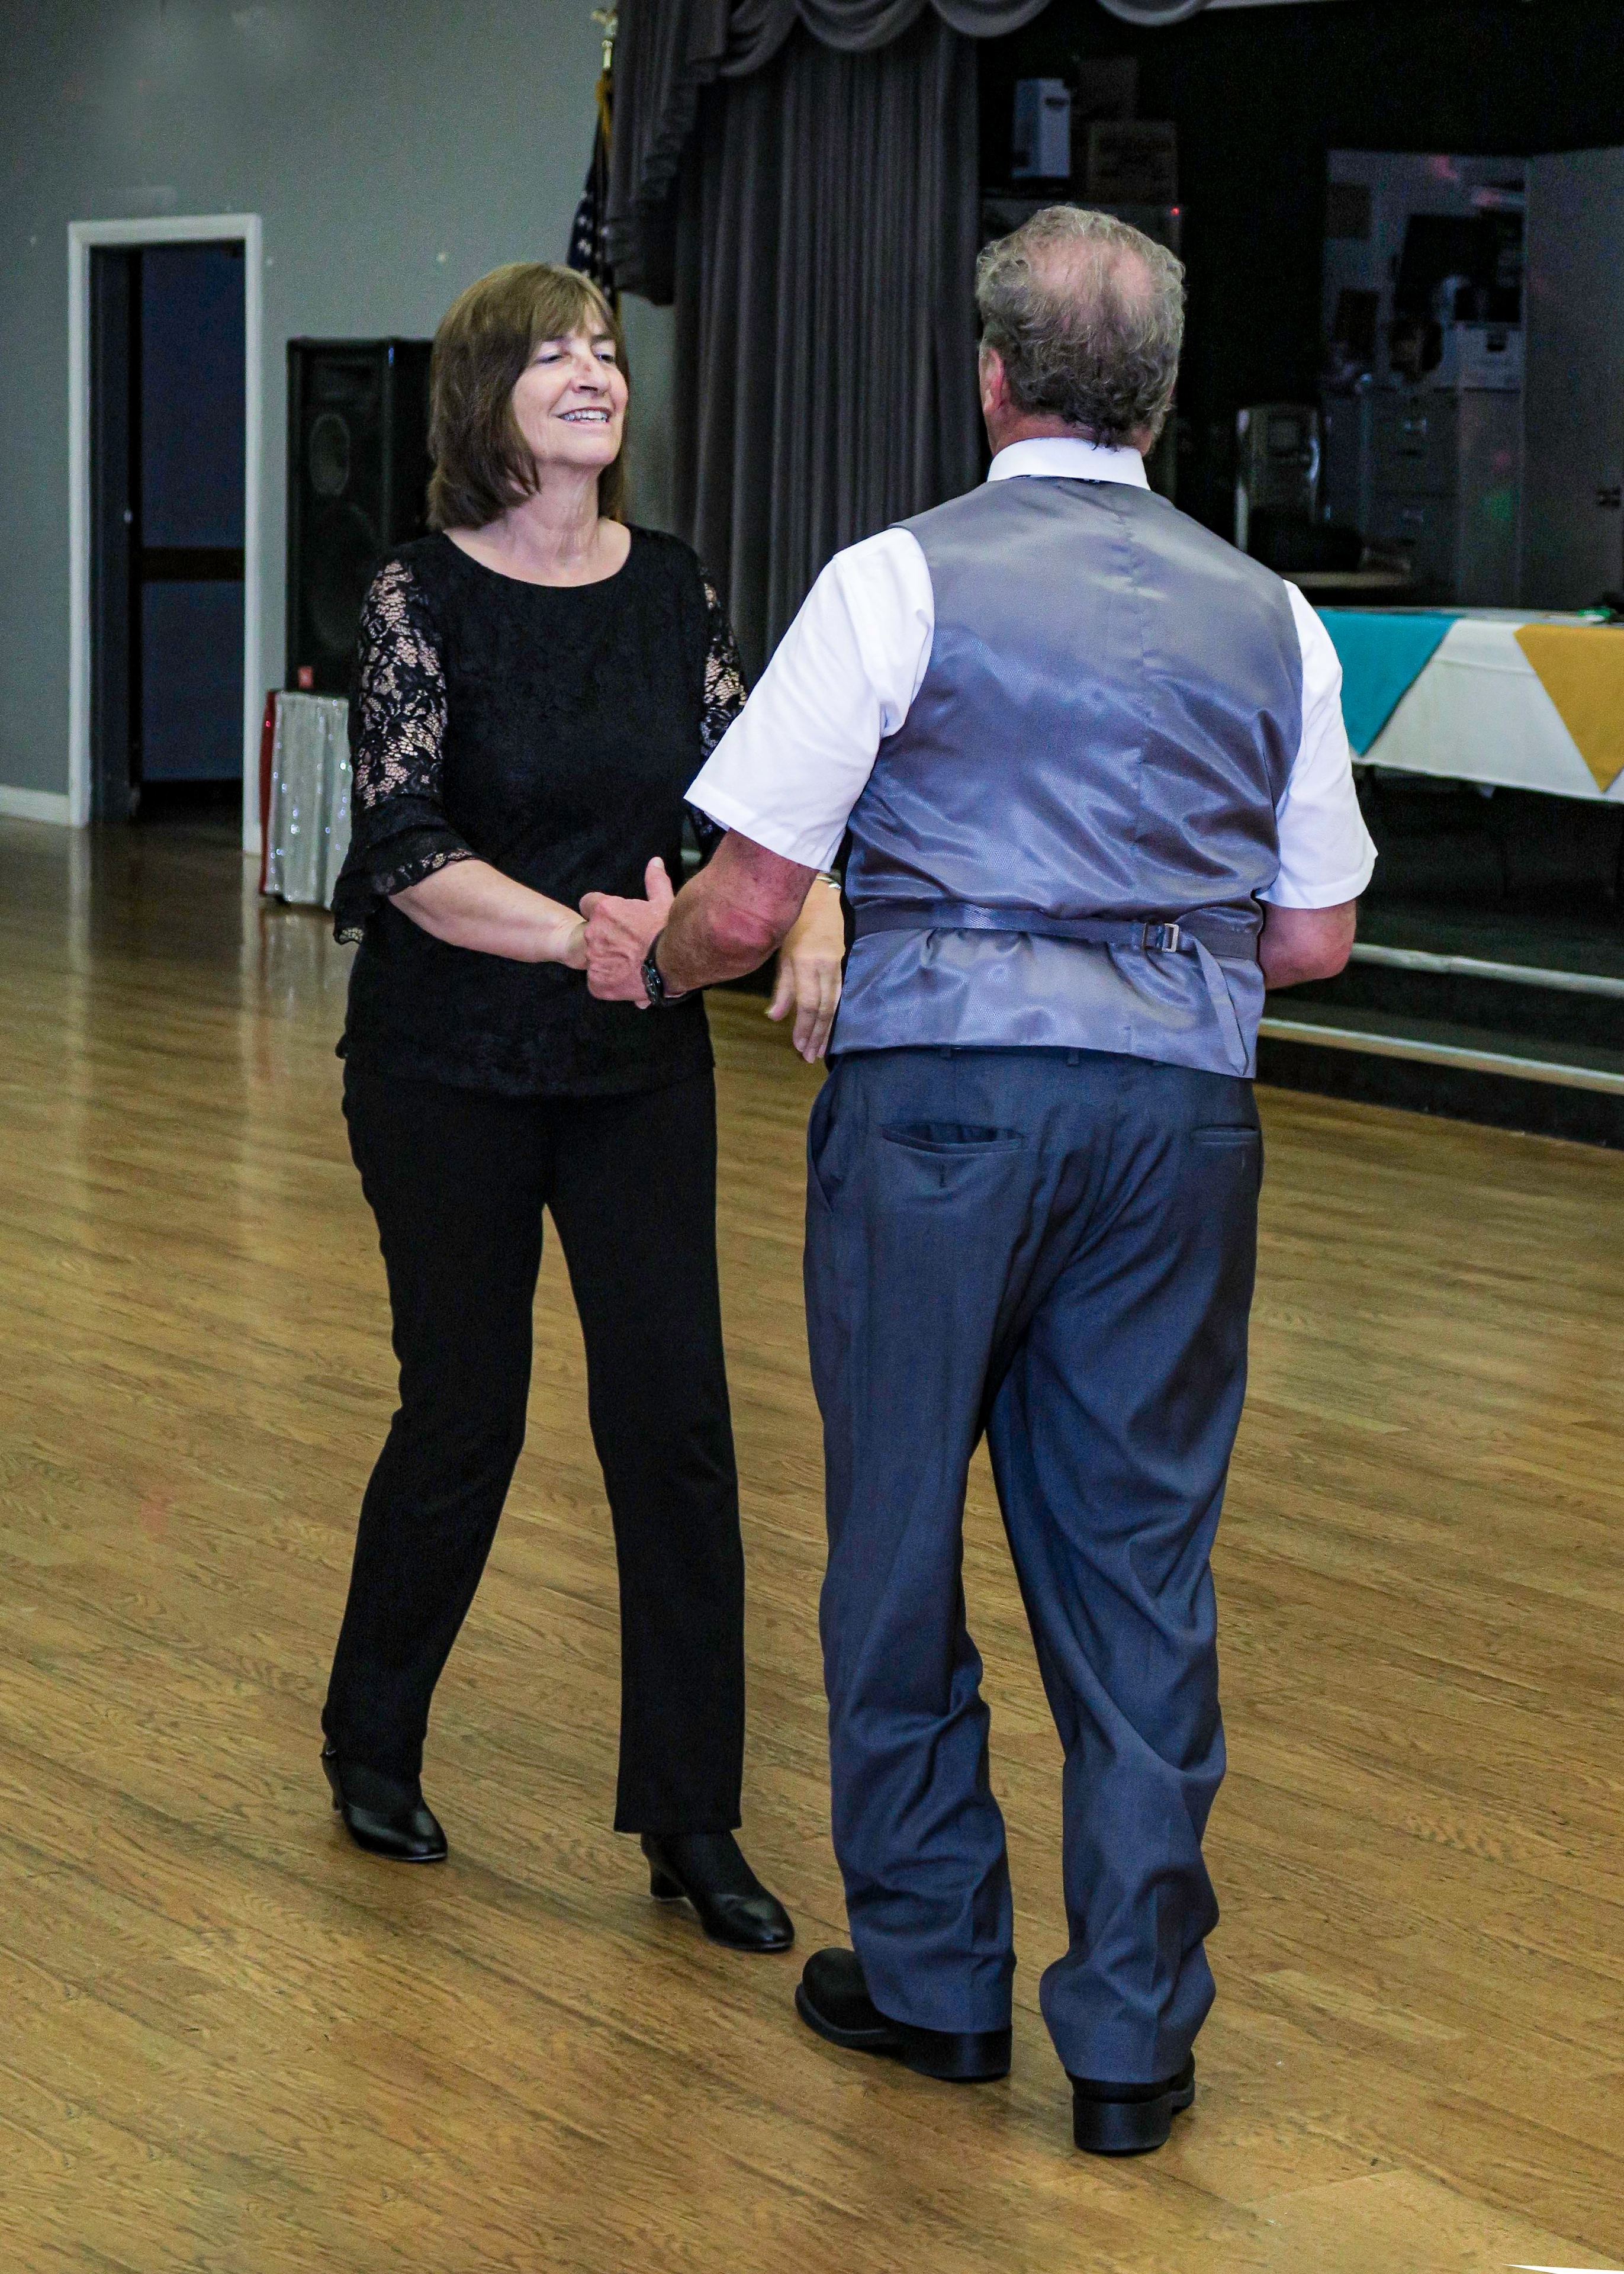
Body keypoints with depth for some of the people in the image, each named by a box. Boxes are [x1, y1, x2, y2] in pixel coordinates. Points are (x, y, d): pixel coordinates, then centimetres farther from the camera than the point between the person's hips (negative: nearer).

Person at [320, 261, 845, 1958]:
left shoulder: (671, 588, 3)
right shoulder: (421, 595, -10)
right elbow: (404, 848, -19)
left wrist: (813, 921, -18)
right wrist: (578, 936, -33)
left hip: (643, 1062, 4)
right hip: (450, 1067, -4)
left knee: (676, 1420, 0)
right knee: (464, 1415, 4)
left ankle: (690, 1825, 10)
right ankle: (370, 1742, 31)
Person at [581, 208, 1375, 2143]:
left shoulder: (899, 583, -2)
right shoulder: (1266, 617, 9)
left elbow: (749, 907, -4)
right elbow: (1313, 939, 13)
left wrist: (649, 960, 17)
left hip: (940, 1089, -3)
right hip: (1181, 1104, 3)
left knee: (899, 1540, 12)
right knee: (1139, 1561, 9)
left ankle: (932, 1975, 23)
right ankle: (1133, 2037, 14)